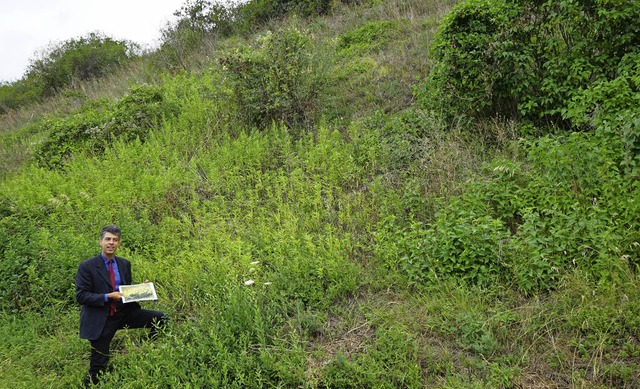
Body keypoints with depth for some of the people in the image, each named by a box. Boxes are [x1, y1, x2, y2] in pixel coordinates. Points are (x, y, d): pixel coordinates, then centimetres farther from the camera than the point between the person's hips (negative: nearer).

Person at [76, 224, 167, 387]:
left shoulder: (125, 264, 7)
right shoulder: (87, 266, -9)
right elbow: (81, 296, -12)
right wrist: (107, 297, -22)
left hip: (123, 313, 4)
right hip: (100, 319, -4)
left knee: (160, 319, -11)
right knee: (99, 365, -1)